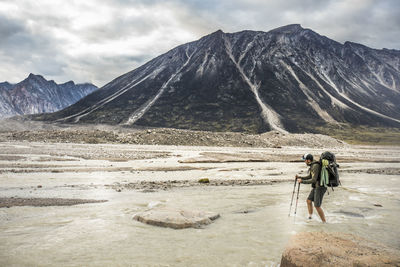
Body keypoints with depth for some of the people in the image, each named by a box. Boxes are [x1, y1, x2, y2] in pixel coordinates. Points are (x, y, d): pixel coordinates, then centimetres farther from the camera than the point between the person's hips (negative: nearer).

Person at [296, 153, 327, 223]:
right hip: (316, 187, 10)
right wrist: (299, 177, 12)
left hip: (320, 187, -10)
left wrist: (302, 181, -19)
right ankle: (310, 217, 22)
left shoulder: (315, 166, -21)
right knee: (309, 200, 15)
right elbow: (309, 177, 21)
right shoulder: (313, 166, 10)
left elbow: (313, 180, -26)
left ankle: (324, 222, 1)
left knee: (317, 206, -8)